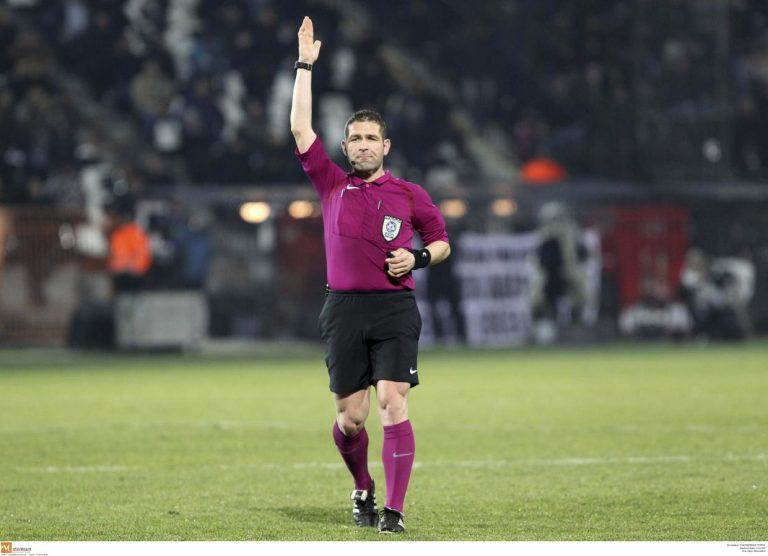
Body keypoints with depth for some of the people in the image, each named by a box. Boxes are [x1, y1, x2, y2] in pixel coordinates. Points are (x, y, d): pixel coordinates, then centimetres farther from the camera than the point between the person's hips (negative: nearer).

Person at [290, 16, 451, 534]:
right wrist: (305, 65, 8)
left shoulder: (409, 194, 10)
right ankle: (363, 490, 29)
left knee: (393, 405, -13)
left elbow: (442, 241, 19)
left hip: (395, 309, -1)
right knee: (350, 416, 1)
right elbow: (301, 128, 8)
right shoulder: (332, 185, 12)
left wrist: (417, 257, -3)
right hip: (344, 311, 1)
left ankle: (395, 509, -14)